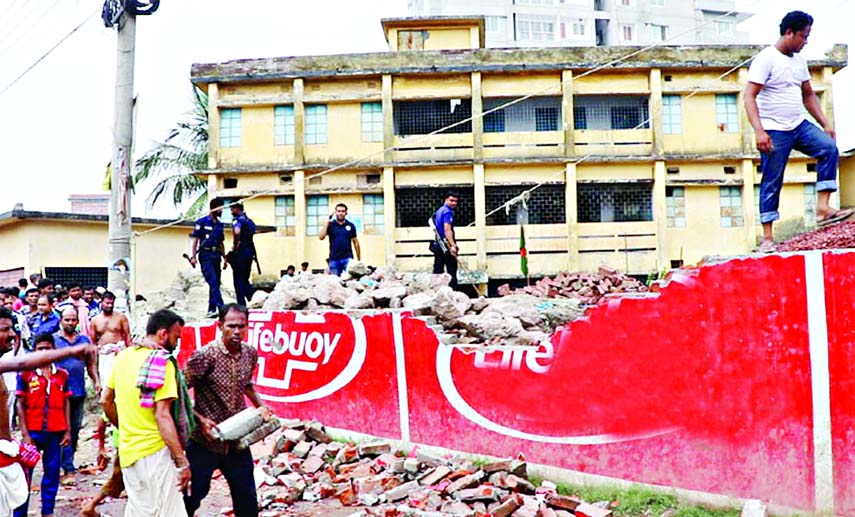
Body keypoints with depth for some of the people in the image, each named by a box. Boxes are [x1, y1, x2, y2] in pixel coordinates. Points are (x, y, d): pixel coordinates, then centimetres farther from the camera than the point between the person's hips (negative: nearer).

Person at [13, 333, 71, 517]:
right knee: (25, 473, 2)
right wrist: (25, 434, -7)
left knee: (52, 473, 7)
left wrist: (67, 431, 5)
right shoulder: (25, 374, -2)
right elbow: (20, 405, -1)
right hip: (33, 431, -2)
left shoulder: (62, 375, 5)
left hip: (56, 432, 2)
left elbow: (65, 404, 9)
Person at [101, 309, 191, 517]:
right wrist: (182, 462, -18)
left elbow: (105, 401, 15)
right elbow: (162, 415, -20)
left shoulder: (123, 356, 8)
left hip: (127, 450, 8)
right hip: (154, 450, -8)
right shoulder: (162, 362, -15)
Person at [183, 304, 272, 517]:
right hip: (205, 441, -4)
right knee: (193, 495, 10)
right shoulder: (205, 355, -19)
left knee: (247, 499, 12)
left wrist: (260, 406, 5)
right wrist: (200, 420, -21)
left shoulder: (250, 353, -1)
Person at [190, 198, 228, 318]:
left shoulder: (220, 225, 17)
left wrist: (224, 258, 16)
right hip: (206, 255, -6)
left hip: (216, 256, 6)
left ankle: (212, 309, 13)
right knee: (213, 281, -16)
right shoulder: (202, 222, -1)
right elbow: (195, 240, -2)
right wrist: (193, 256, -9)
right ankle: (221, 308, -24)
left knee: (215, 283, 6)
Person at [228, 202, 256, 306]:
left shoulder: (237, 220, -9)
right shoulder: (248, 220, 18)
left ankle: (241, 304, -1)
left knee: (239, 279, -1)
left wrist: (235, 245, -16)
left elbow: (237, 232, -29)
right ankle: (252, 298, 6)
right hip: (250, 251, 8)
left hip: (241, 252, -8)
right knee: (245, 279, 17)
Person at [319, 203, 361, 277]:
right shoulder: (330, 225, 5)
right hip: (334, 259, 1)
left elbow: (355, 242, 11)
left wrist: (359, 260, 8)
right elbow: (321, 237, -8)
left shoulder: (351, 226, 7)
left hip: (347, 258, -1)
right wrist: (327, 222, -9)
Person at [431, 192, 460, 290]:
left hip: (438, 244, 9)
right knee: (451, 271, -4)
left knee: (438, 271, 8)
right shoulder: (448, 212, -12)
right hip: (446, 245, -9)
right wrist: (453, 245, -31)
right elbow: (447, 229, -23)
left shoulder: (439, 211, 18)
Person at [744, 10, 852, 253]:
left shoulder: (799, 60, 13)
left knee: (829, 148, -14)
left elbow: (808, 95, 21)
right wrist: (759, 131, -27)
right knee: (771, 183, -3)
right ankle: (767, 237, 3)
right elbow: (749, 97, -18)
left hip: (799, 125, 7)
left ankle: (822, 208, -13)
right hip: (774, 132, -7)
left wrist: (825, 123, 13)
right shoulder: (766, 59, -10)